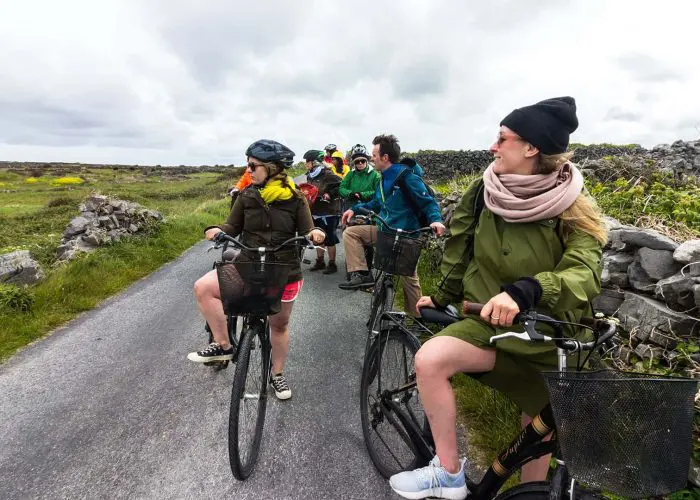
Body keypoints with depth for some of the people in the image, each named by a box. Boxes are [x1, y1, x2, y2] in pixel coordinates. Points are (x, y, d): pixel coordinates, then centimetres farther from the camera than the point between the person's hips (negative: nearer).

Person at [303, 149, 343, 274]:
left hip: (328, 212, -8)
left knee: (329, 240, 0)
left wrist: (330, 195, -20)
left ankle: (332, 264, 11)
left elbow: (341, 186, -16)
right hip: (315, 212, 8)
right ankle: (320, 262, 28)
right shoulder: (310, 176, 12)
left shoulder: (327, 174, -14)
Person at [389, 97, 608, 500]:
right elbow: (460, 247, 9)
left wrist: (522, 291, -47)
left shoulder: (573, 210, -13)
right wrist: (442, 297, 13)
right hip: (489, 324, 2)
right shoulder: (485, 192, -4)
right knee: (429, 359, -25)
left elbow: (584, 275, -29)